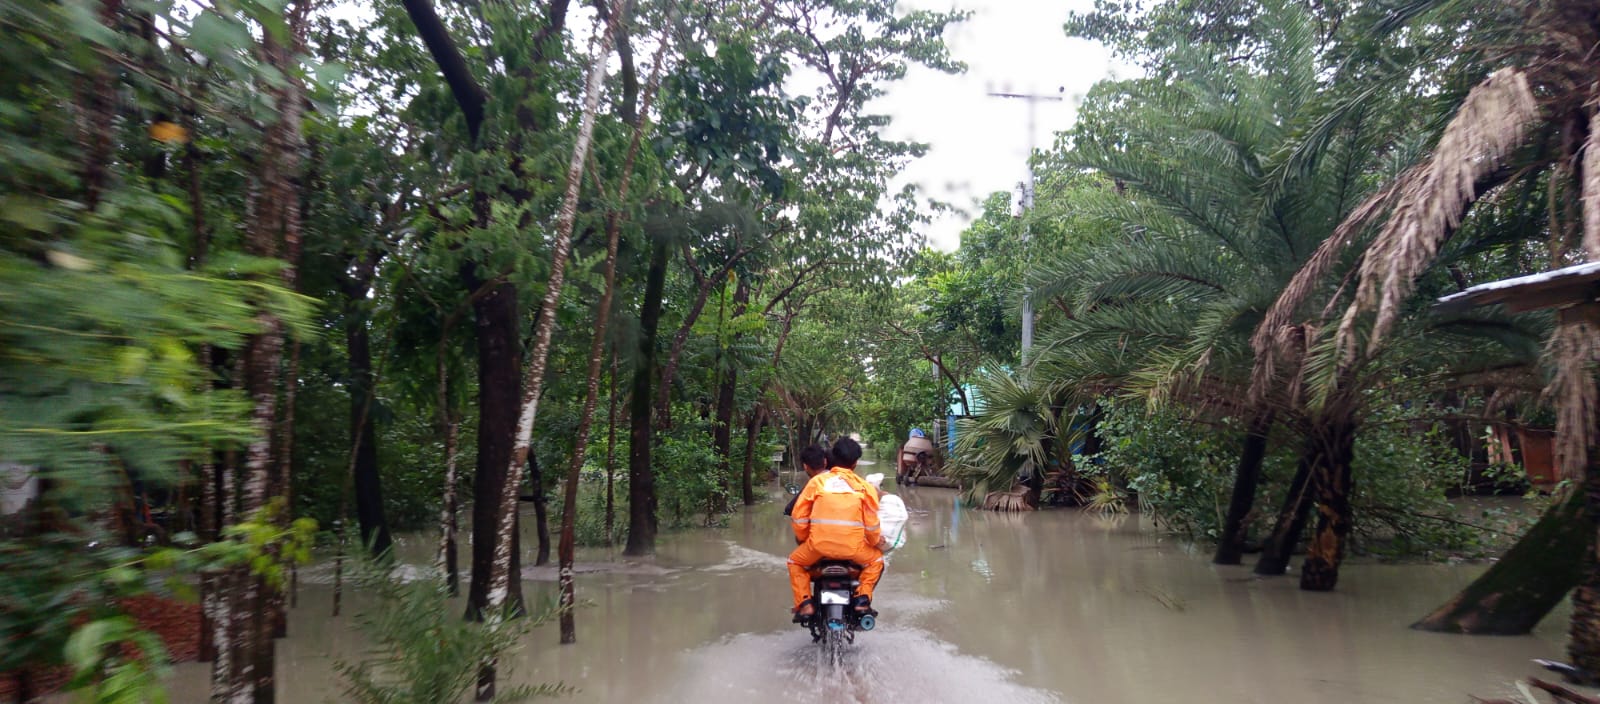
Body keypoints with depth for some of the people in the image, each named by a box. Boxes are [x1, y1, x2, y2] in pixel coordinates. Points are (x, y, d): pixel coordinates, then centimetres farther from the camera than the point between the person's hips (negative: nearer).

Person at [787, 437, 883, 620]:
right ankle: (863, 598, 11)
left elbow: (798, 516, 6)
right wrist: (873, 543, 23)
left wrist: (802, 538, 23)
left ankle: (804, 603, 10)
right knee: (876, 558, 30)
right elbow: (872, 524, 3)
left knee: (795, 561, 28)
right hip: (853, 548, 0)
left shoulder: (817, 481, 5)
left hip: (818, 546, 0)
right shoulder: (864, 485, 4)